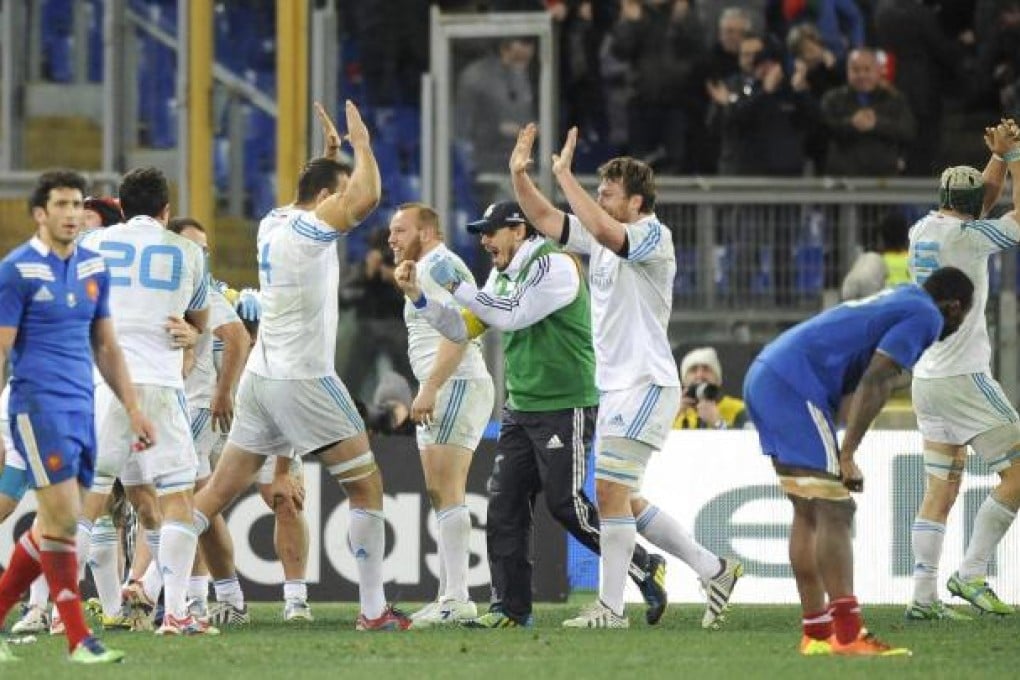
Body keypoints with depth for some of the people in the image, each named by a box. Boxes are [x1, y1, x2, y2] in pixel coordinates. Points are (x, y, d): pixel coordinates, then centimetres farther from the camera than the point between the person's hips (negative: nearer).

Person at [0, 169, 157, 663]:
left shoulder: (94, 268, 12)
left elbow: (106, 346, 20)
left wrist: (133, 409, 14)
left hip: (81, 408, 7)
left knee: (54, 526, 7)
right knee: (62, 519, -11)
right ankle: (78, 638, -7)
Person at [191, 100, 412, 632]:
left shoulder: (272, 224, 11)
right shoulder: (307, 229, -14)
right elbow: (366, 196, -28)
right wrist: (360, 143, -11)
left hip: (260, 378, 8)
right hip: (303, 380, -8)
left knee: (218, 492, 8)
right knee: (366, 485, 2)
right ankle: (373, 610, -1)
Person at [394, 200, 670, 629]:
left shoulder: (553, 265, -14)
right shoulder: (502, 277, 14)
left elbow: (511, 317, -22)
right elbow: (462, 329, 15)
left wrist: (456, 285, -16)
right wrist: (418, 296, 3)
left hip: (565, 406, -9)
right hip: (521, 408, 9)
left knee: (566, 504, -9)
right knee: (505, 502, 0)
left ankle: (645, 569, 7)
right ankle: (510, 607, 2)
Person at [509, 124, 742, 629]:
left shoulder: (654, 237, -12)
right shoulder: (600, 237, 13)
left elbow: (604, 230, -31)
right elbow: (543, 218, 15)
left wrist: (564, 174, -27)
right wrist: (519, 174, -1)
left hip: (646, 383, -10)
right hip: (615, 387, 10)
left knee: (609, 490, -13)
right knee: (621, 499, 11)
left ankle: (610, 607, -10)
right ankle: (713, 570, 19)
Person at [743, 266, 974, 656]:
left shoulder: (899, 300, 26)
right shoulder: (926, 316, -2)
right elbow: (874, 382, -14)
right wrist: (847, 456, -16)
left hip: (763, 375, 10)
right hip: (794, 385, -10)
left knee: (809, 513, 13)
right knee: (834, 510, -11)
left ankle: (816, 634, 15)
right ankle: (848, 636, -18)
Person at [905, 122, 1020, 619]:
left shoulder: (922, 231, 10)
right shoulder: (964, 237, -14)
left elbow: (978, 204, 26)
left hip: (927, 381, 8)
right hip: (963, 378, -8)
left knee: (941, 489, 8)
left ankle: (923, 596, 2)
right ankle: (970, 575, -5)